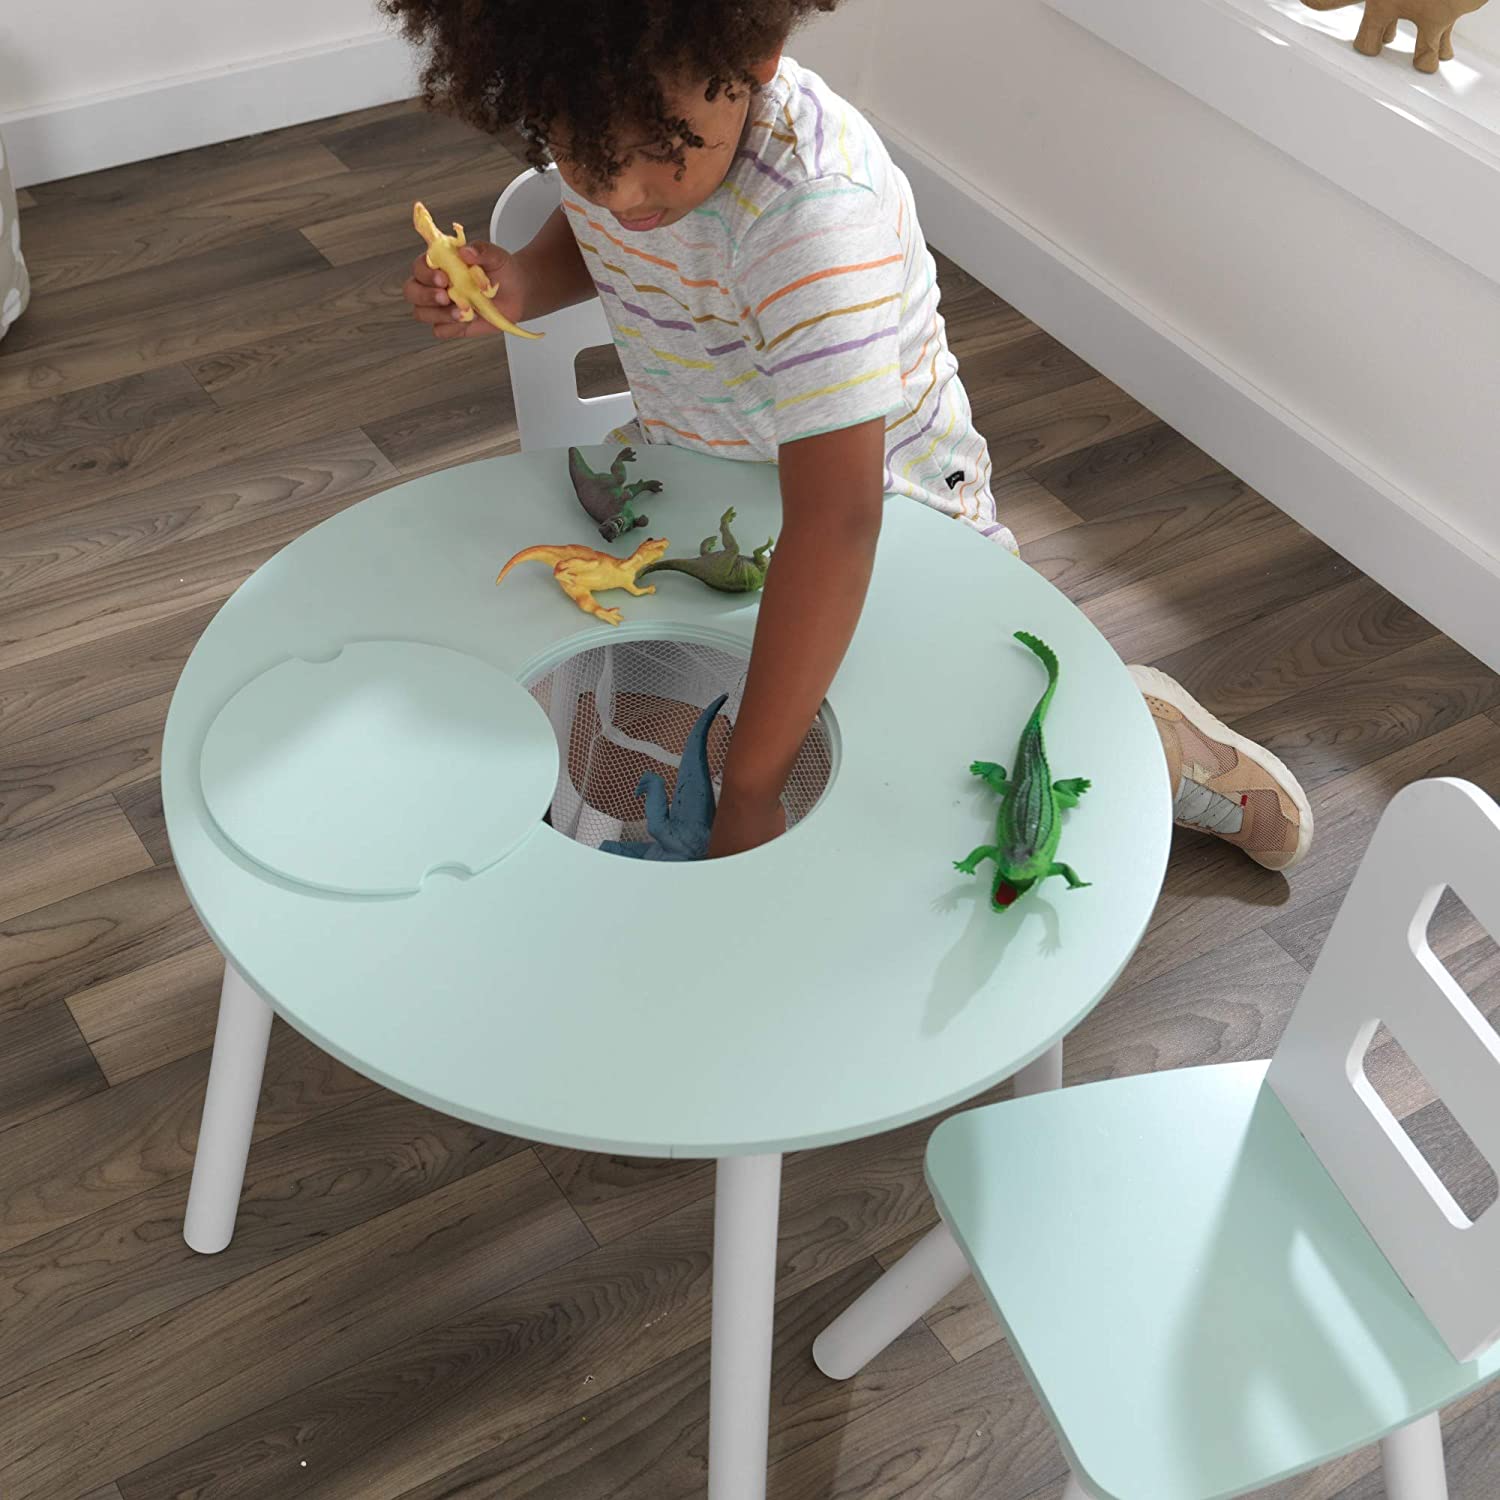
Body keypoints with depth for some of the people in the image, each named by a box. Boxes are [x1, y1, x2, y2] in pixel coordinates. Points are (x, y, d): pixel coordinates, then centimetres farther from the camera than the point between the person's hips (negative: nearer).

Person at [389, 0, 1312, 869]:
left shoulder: (817, 208, -38)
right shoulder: (603, 113, -15)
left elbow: (835, 520, -43)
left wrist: (751, 793, -43)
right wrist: (519, 287, -13)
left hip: (884, 507, -7)